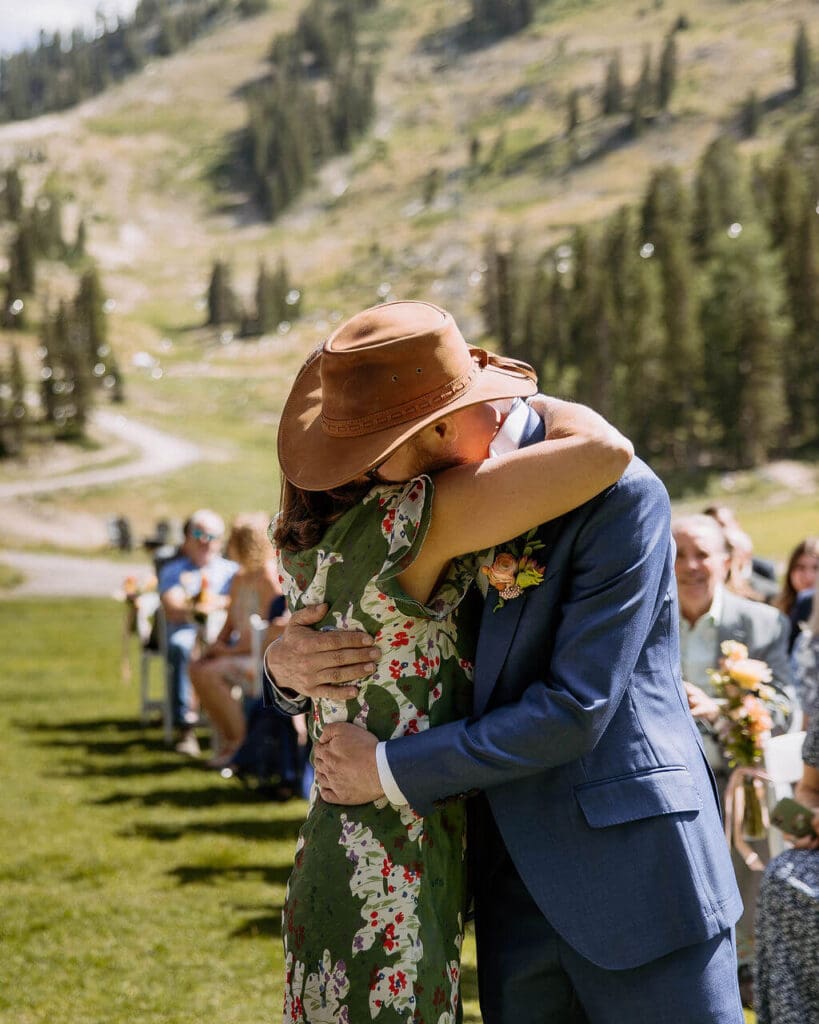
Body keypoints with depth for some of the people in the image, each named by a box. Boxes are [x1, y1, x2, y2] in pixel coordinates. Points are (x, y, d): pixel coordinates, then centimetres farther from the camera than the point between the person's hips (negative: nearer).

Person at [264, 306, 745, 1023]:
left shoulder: (620, 495, -14)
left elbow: (576, 709, -18)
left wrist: (391, 771, -14)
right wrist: (287, 665, -7)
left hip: (632, 876, -6)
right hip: (516, 890, 6)